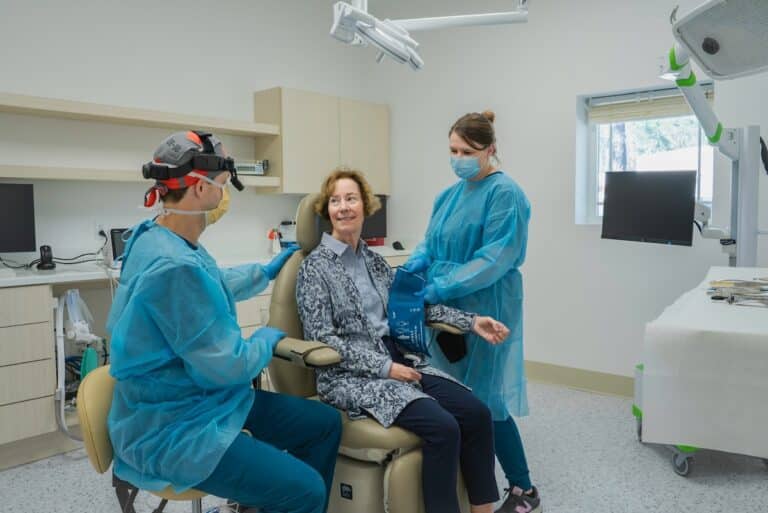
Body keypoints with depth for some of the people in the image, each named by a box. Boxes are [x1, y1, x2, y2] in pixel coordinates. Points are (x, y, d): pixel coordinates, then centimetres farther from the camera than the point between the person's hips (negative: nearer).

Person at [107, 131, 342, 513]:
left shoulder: (172, 243, 4)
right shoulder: (173, 265, -29)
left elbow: (213, 289, 26)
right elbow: (229, 366, -24)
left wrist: (266, 271, 34)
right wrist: (267, 338, -4)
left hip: (204, 399, 10)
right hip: (172, 426, -10)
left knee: (325, 423, 10)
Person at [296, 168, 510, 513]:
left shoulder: (373, 259, 13)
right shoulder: (315, 267, -7)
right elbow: (322, 338, -13)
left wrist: (470, 321, 3)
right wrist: (384, 367, -18)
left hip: (396, 359, 7)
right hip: (350, 376, -6)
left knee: (476, 413, -10)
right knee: (442, 427, -25)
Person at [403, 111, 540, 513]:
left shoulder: (505, 194, -12)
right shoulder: (450, 195, 13)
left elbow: (495, 258, -20)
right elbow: (432, 242, 14)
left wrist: (441, 288, -25)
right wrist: (416, 264, -8)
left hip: (485, 309, -7)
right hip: (449, 307, 8)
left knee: (483, 398, -2)